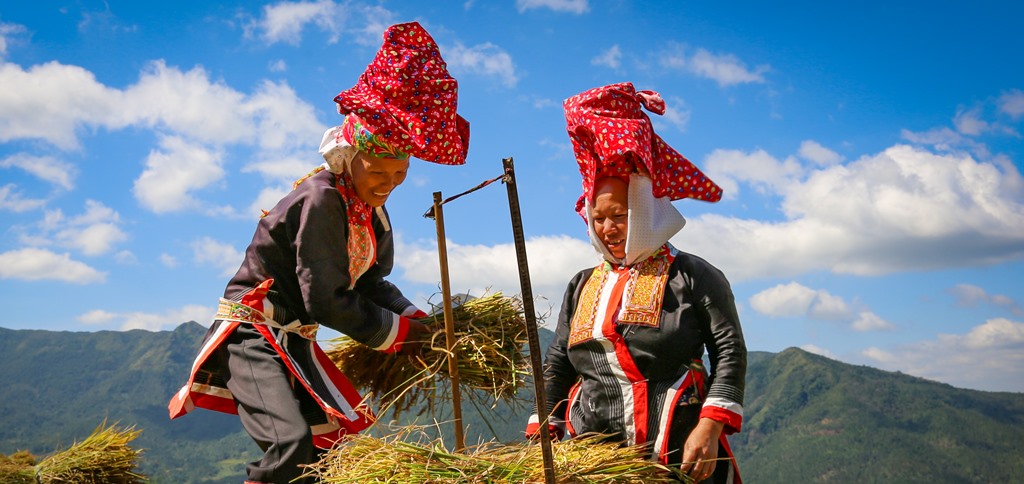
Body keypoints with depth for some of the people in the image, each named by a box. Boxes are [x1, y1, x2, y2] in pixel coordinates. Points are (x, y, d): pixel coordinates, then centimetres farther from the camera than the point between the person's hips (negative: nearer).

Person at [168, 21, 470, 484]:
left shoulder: (369, 206, 4)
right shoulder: (322, 199, -23)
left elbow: (370, 282, 12)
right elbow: (326, 300, -23)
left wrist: (412, 317, -5)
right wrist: (392, 332, -12)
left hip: (293, 340, 10)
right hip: (252, 331, -9)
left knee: (324, 441, 15)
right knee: (291, 442, -27)